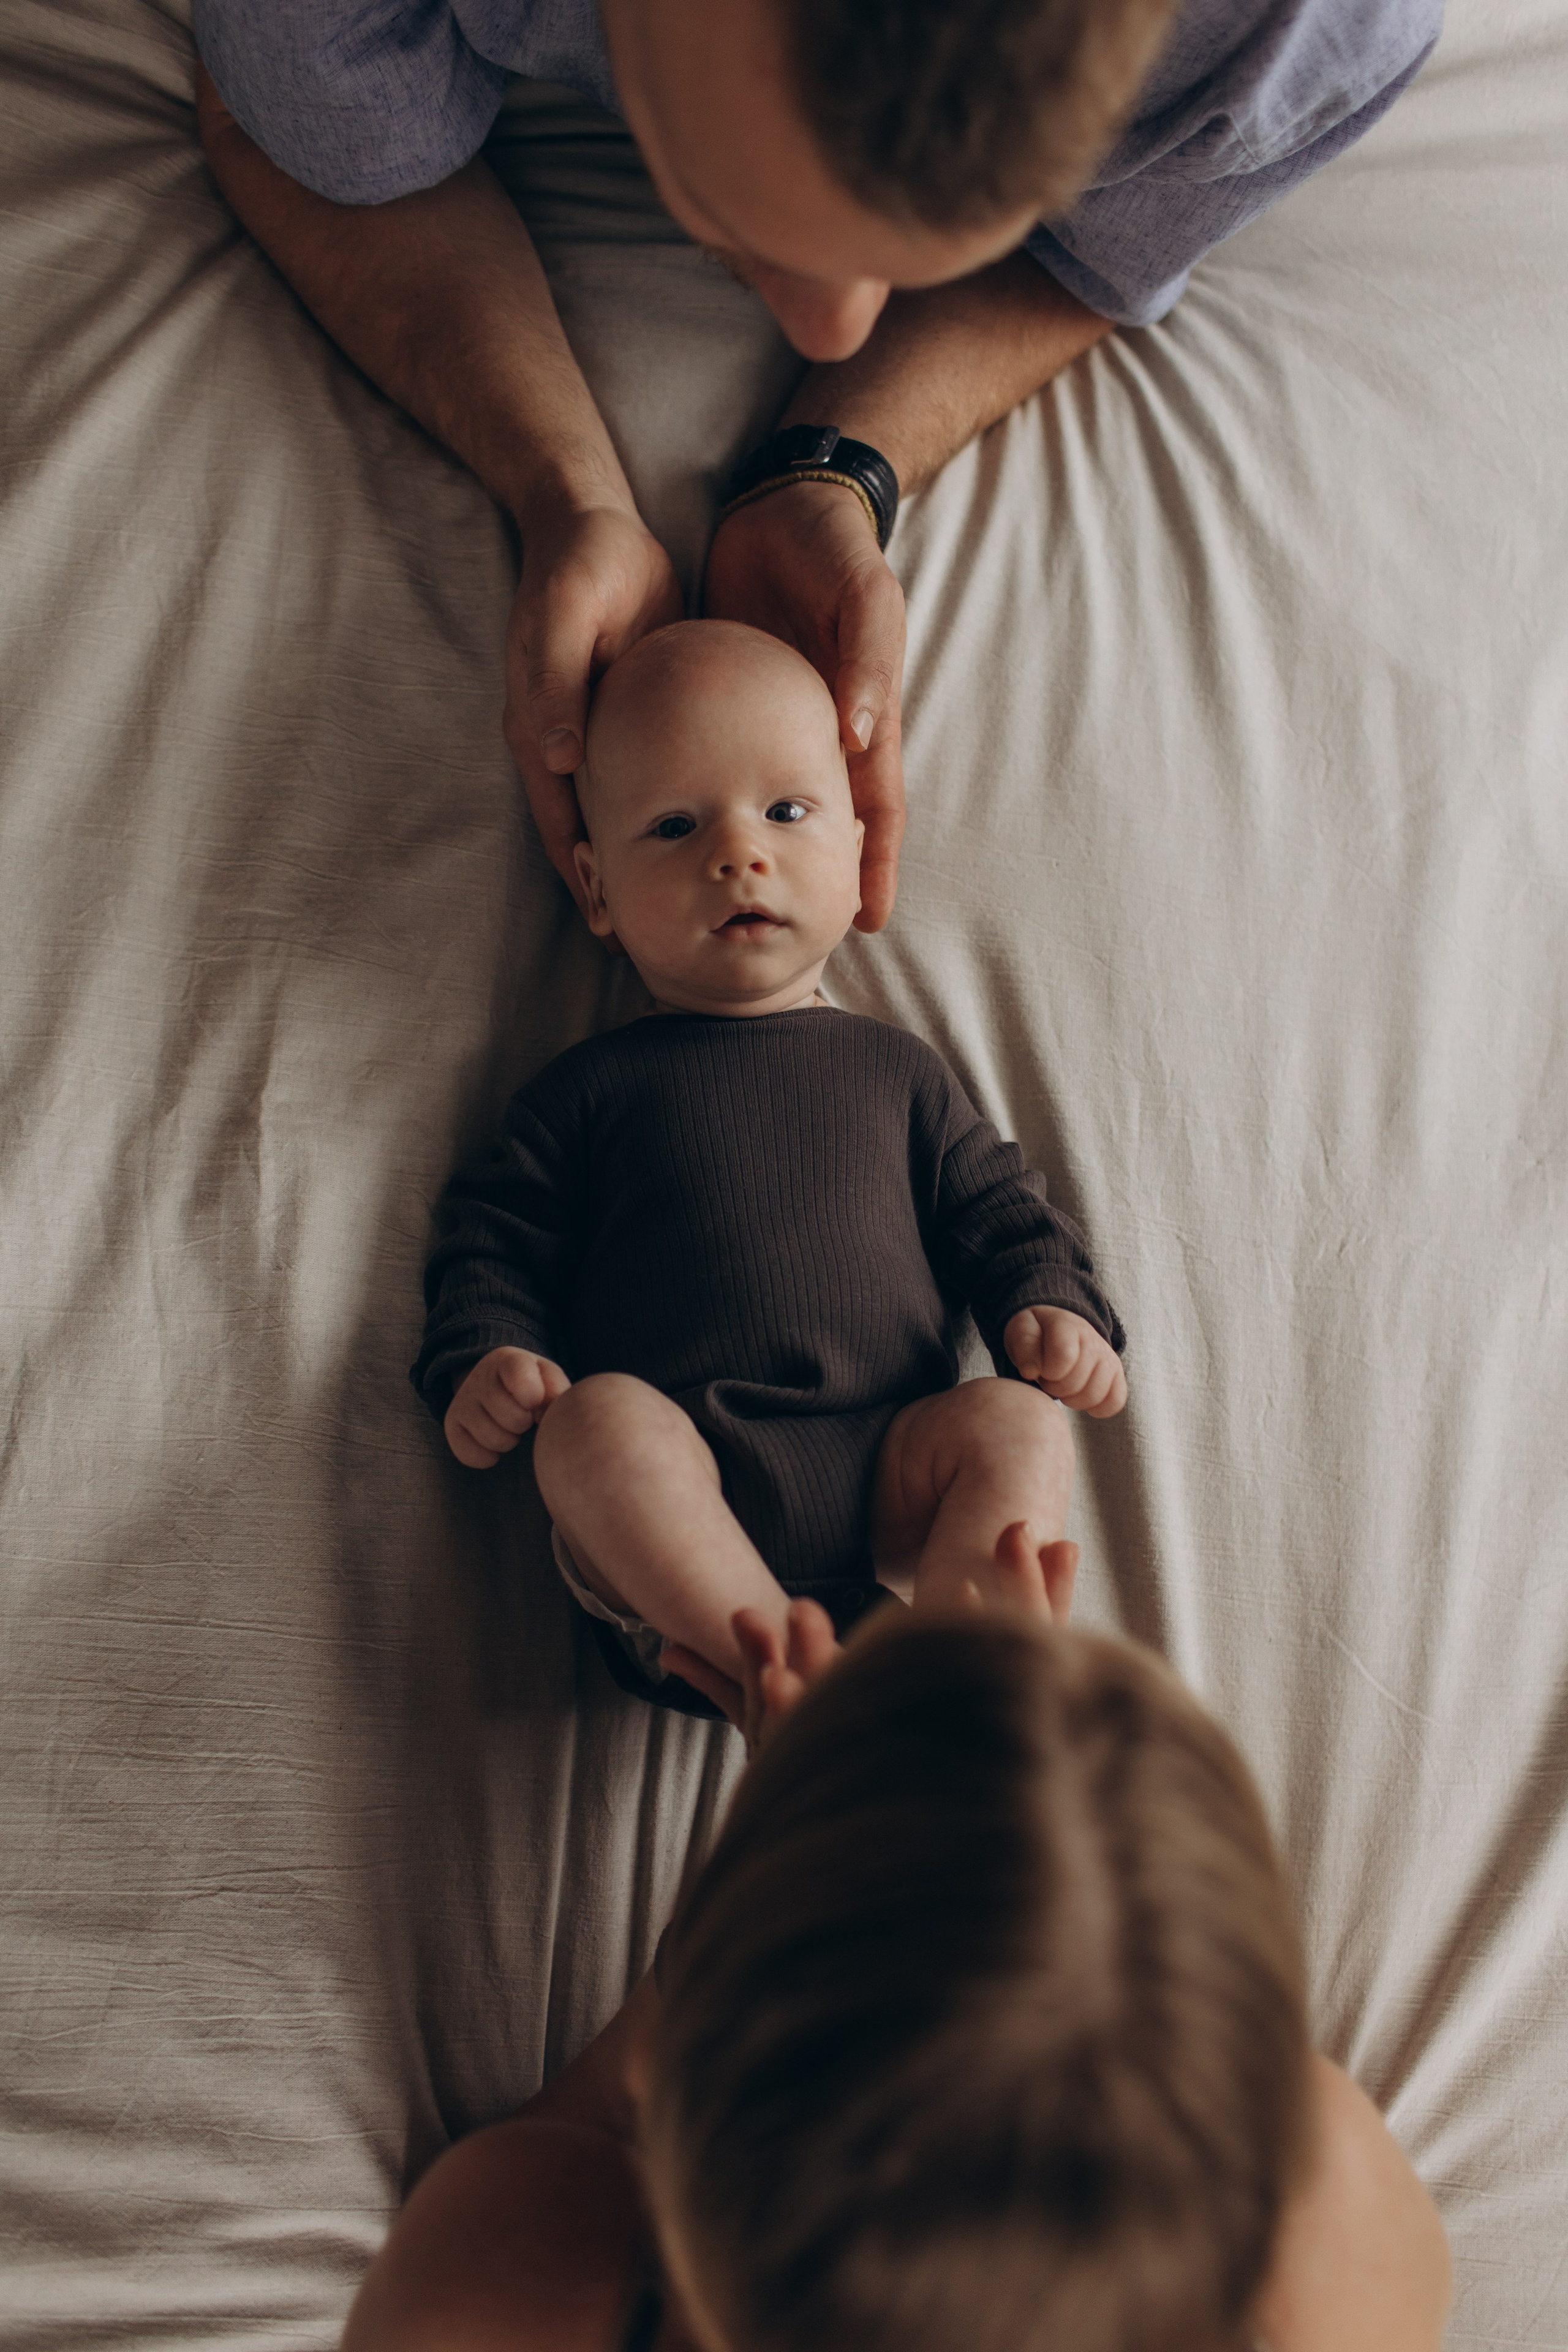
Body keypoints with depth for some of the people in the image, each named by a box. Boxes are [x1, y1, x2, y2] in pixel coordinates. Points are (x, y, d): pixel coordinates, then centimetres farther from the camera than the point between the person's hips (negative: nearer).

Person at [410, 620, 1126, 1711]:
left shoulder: (895, 1067, 21)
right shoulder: (592, 1086, 16)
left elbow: (994, 1208, 22)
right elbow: (498, 1246, 15)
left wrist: (1049, 1305, 2)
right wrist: (486, 1359, -5)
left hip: (889, 1468, 2)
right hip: (682, 1474, -2)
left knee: (1021, 1425, -23)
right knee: (595, 1419, -31)